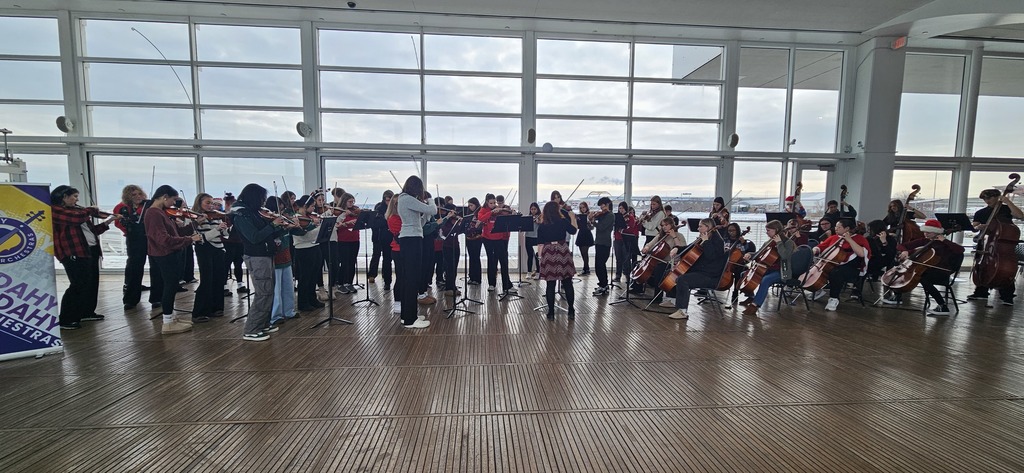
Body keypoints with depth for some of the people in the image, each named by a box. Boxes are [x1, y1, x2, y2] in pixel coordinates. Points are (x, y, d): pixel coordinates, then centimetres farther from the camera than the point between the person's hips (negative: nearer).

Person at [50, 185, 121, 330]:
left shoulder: (75, 210, 18)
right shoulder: (54, 209, -8)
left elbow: (91, 230, 21)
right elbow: (77, 217, -26)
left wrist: (107, 221, 12)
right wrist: (90, 210, -7)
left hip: (91, 250, 9)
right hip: (74, 253, -9)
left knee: (92, 283, 15)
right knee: (78, 285, -7)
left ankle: (87, 312, 29)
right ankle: (64, 319, 3)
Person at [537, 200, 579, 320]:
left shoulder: (542, 226, 2)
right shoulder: (563, 222, -1)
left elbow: (540, 244, 1)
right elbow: (573, 230, 17)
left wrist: (540, 257, 8)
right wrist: (573, 218, 30)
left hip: (548, 254, 1)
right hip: (562, 253, -1)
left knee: (550, 284, 6)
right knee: (567, 283, 9)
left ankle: (551, 312, 11)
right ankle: (571, 311, 15)